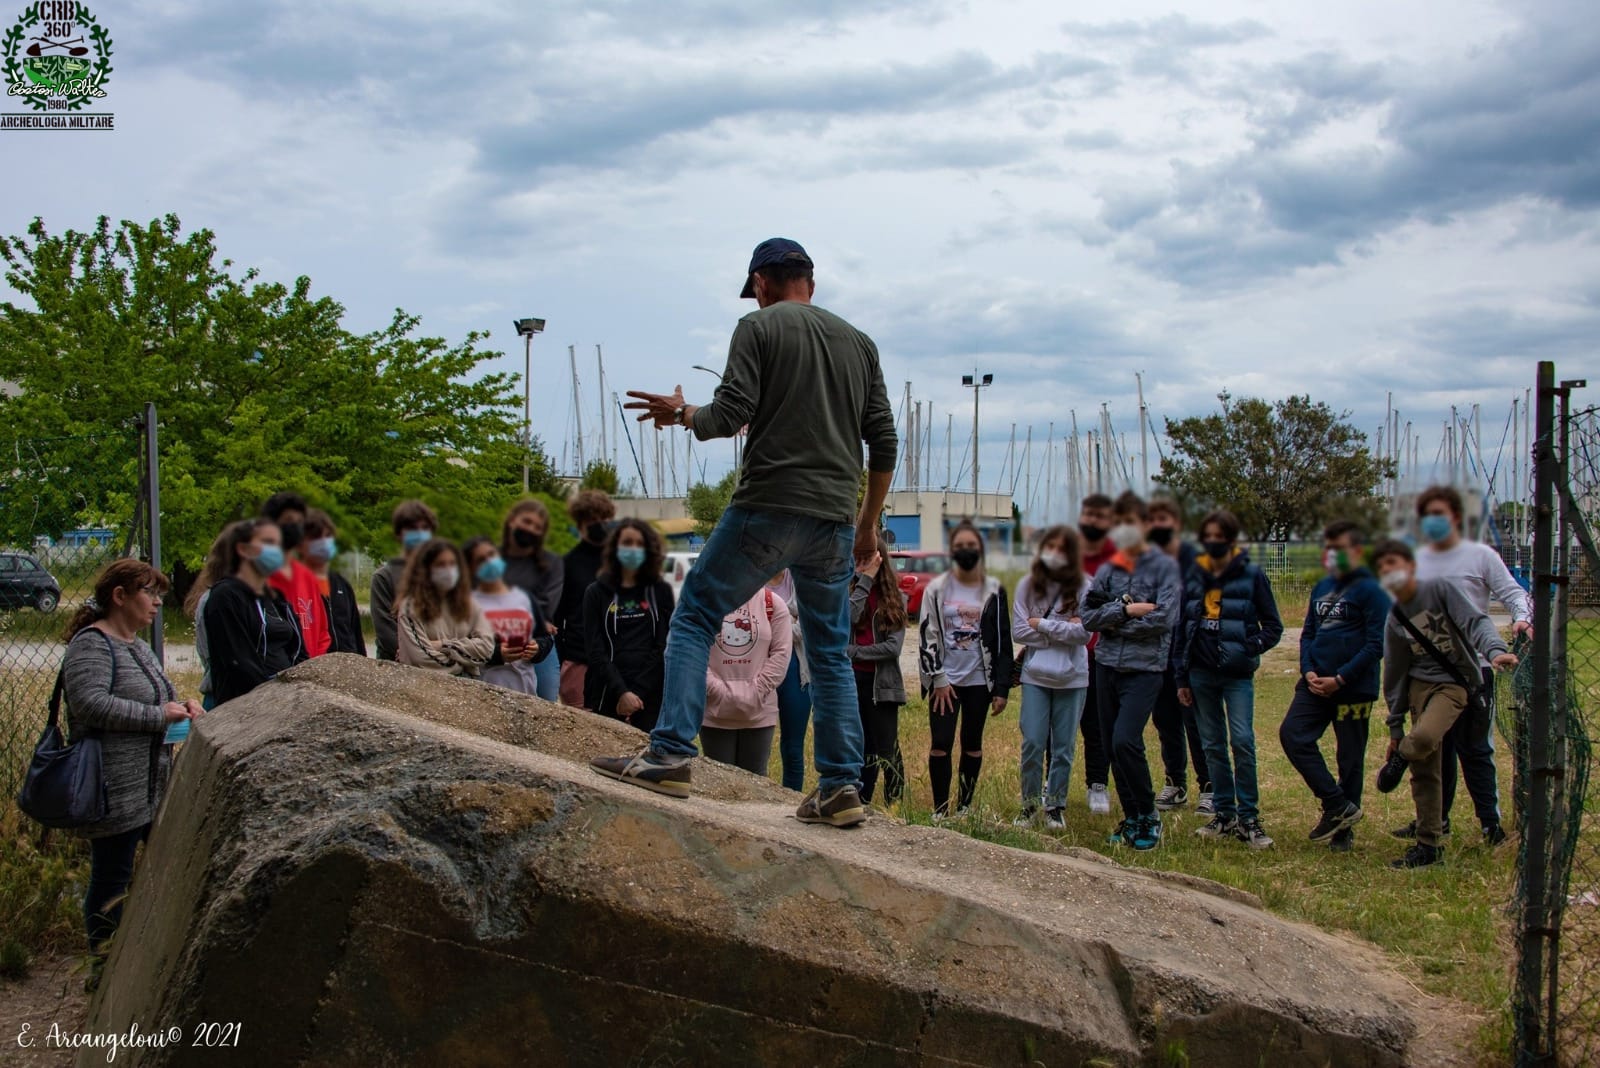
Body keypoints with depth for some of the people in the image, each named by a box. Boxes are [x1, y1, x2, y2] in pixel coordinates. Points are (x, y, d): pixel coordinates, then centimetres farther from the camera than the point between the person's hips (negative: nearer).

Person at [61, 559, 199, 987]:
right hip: (116, 793, -10)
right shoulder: (91, 644, -12)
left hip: (156, 787, 10)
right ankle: (105, 966, 12)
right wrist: (159, 715, -20)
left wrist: (183, 705, 7)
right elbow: (90, 704, -26)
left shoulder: (137, 646, 17)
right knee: (111, 879, 0)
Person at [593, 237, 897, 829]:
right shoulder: (859, 342, 17)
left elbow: (729, 416, -10)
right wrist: (869, 523, 22)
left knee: (695, 616, 4)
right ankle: (841, 787, 8)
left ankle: (670, 755, -7)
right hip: (835, 522, 5)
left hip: (767, 508, -5)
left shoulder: (759, 327, 1)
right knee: (830, 653, 11)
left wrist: (681, 413, 11)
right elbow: (884, 442, 14)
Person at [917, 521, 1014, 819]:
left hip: (979, 680, 1)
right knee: (940, 744, -5)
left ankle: (964, 807, 18)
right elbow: (928, 636, 0)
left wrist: (1001, 688, -1)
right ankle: (940, 810, 3)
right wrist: (938, 679, -7)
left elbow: (1003, 641, 3)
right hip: (944, 679, -1)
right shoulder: (937, 589, 1)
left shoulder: (994, 591, 3)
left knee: (972, 745, 9)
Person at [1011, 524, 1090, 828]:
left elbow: (1084, 633, -14)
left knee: (1063, 746, 7)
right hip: (1035, 675, 1)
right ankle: (1029, 803, 15)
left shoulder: (1083, 587, -4)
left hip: (1072, 678, -1)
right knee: (1032, 743, -1)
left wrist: (1041, 624, -10)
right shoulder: (1028, 584, 1)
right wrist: (1062, 630, -10)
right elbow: (1018, 632, -5)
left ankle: (1056, 806, 20)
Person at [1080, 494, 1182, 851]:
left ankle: (1148, 815, 0)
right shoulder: (1107, 569, 11)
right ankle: (1131, 818, 22)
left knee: (1125, 741, -18)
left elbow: (1162, 618, -15)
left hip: (1144, 668, -5)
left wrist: (1113, 623, -7)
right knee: (1112, 745, 8)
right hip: (1107, 665, 5)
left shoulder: (1164, 566, -2)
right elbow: (1088, 617, 0)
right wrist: (1125, 608, -14)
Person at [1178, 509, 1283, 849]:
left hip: (1237, 674, -4)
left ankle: (1248, 818, -6)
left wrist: (1247, 649, -16)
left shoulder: (1251, 575, -1)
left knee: (1242, 741, -14)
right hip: (1201, 673, 4)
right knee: (1213, 745, 7)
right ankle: (1225, 814, 15)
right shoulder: (1195, 577, 10)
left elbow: (1273, 626, 0)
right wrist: (1182, 678, 12)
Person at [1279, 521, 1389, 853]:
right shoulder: (1321, 589, 14)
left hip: (1354, 689, -6)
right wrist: (1308, 671, 0)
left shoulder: (1370, 591, -7)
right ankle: (1338, 806, -2)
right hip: (1316, 684, 6)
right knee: (1292, 734, -10)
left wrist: (1340, 679, -16)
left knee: (1350, 757, 2)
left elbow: (1376, 645, -12)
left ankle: (1344, 831, 14)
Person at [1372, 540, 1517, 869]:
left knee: (1424, 737, -31)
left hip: (1455, 682, -5)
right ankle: (1428, 845, 12)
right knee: (1424, 771, 3)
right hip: (1419, 684, 5)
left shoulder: (1440, 589, -6)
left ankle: (1399, 758, 4)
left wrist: (1495, 650, -36)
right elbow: (1394, 673, 12)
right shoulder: (1394, 619, 7)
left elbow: (1475, 621, -15)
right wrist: (1395, 728, 12)